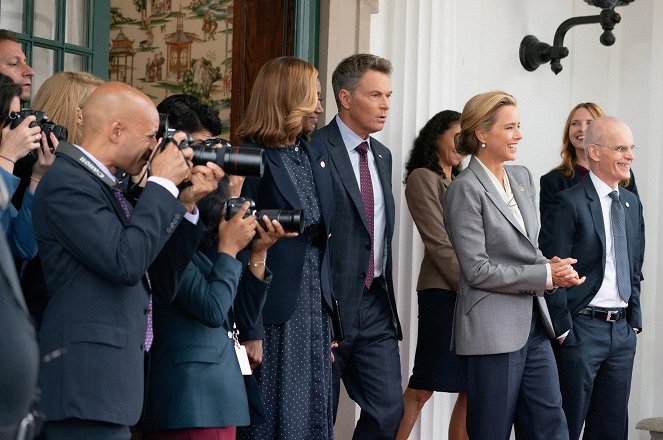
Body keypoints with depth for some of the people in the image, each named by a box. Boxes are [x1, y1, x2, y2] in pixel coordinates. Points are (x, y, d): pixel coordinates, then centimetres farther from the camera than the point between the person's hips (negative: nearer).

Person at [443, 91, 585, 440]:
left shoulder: (522, 178, 12)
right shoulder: (466, 189, -11)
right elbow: (477, 270, -15)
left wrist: (553, 267, -2)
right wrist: (545, 276, -14)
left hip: (532, 325, 7)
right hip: (492, 329, -7)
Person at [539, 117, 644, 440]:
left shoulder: (632, 204, 12)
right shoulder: (569, 203, -11)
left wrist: (635, 321, 11)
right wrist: (562, 329, -13)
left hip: (623, 330, 7)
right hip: (582, 329, -7)